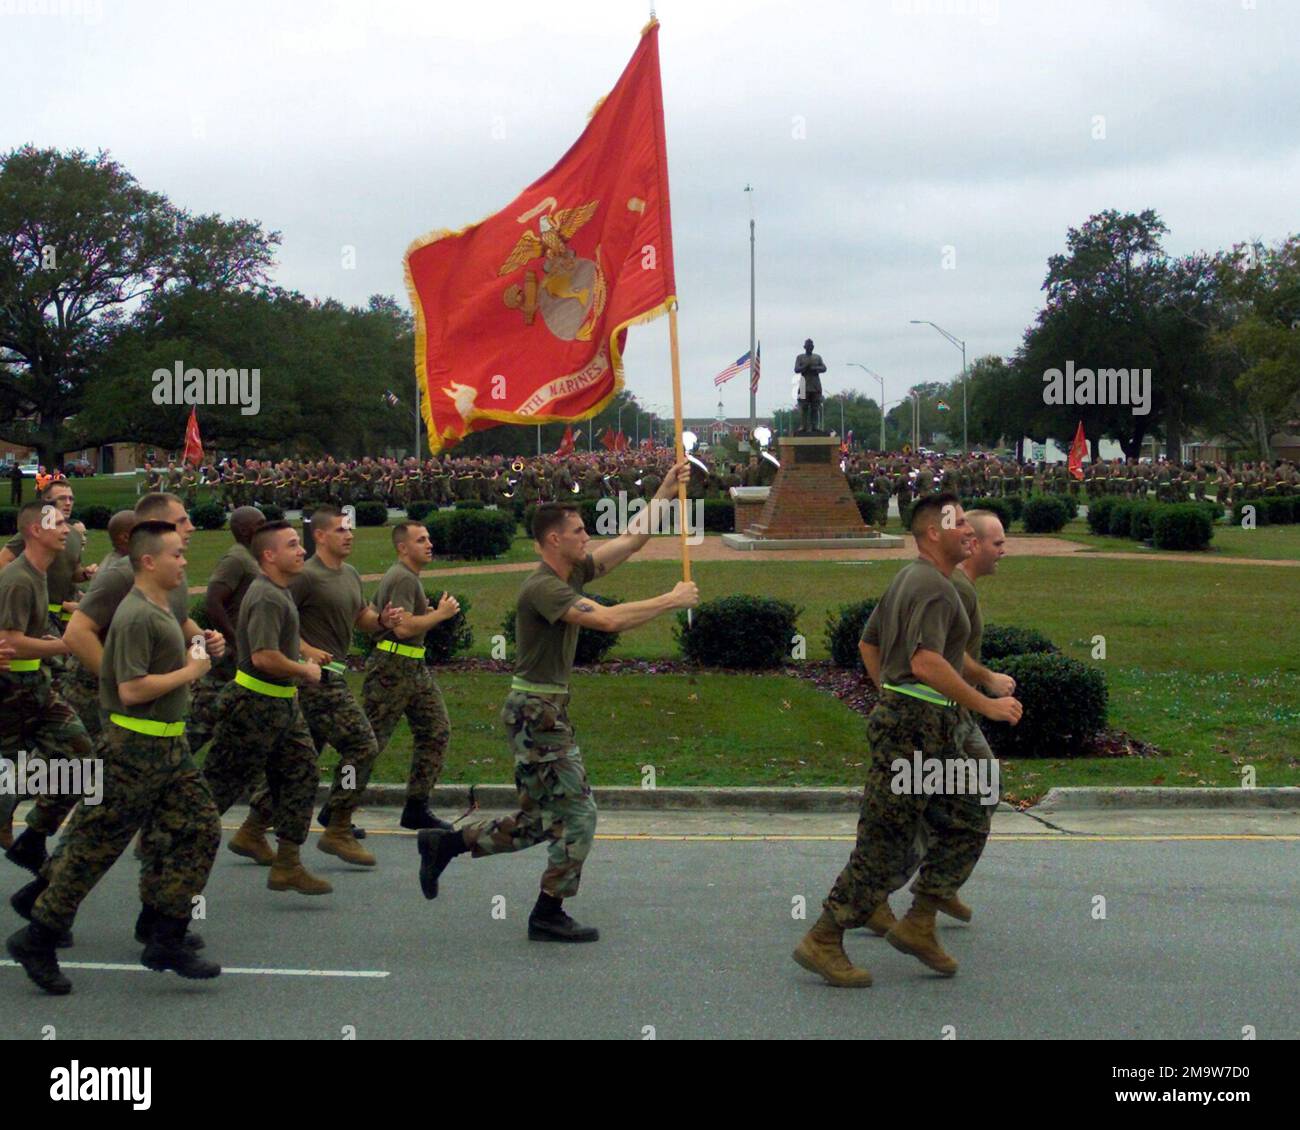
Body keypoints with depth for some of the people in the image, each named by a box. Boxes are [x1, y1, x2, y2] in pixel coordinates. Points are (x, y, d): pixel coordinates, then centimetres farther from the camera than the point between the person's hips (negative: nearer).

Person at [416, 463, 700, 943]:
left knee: (538, 821, 15)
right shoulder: (543, 588, -20)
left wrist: (666, 489, 11)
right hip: (537, 711, -10)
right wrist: (672, 600, -22)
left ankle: (444, 844, 23)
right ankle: (548, 916, 9)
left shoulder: (573, 571, 9)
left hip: (546, 709, 10)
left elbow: (633, 538, 15)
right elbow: (609, 619, -31)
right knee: (577, 813, -2)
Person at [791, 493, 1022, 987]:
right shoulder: (934, 586, -15)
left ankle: (918, 925, 16)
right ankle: (823, 942, 2)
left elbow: (868, 643, 24)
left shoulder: (907, 577, 17)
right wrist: (986, 705, -23)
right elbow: (927, 662, -29)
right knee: (884, 845, -5)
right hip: (916, 728, -10)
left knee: (964, 829, 13)